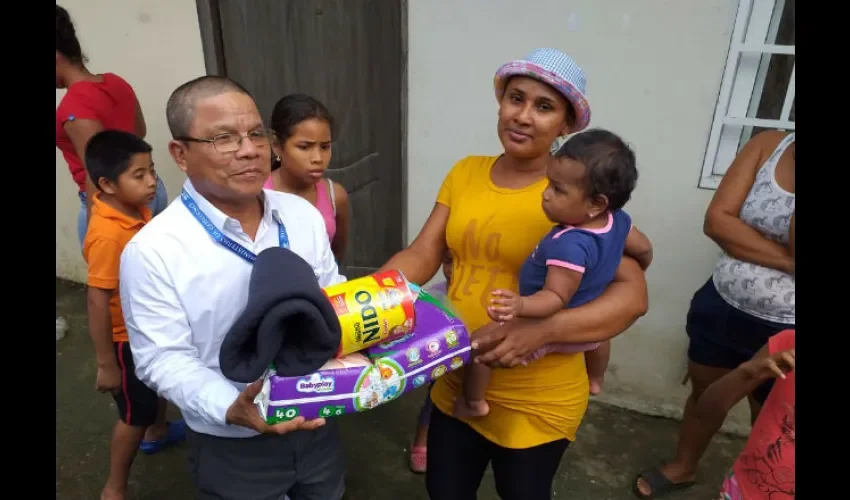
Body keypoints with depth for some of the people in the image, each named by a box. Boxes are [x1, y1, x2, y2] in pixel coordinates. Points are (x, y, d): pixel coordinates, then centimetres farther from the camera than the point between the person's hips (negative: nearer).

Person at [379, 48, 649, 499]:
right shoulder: (465, 173, -2)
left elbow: (632, 294, -19)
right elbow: (421, 256, -5)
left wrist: (542, 331, -34)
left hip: (536, 400, -4)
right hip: (457, 382, 4)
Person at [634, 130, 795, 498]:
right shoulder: (767, 145, -5)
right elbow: (717, 221, -12)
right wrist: (785, 259, -19)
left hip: (784, 331, -4)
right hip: (721, 307, 4)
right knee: (703, 393, 24)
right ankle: (683, 467, 50)